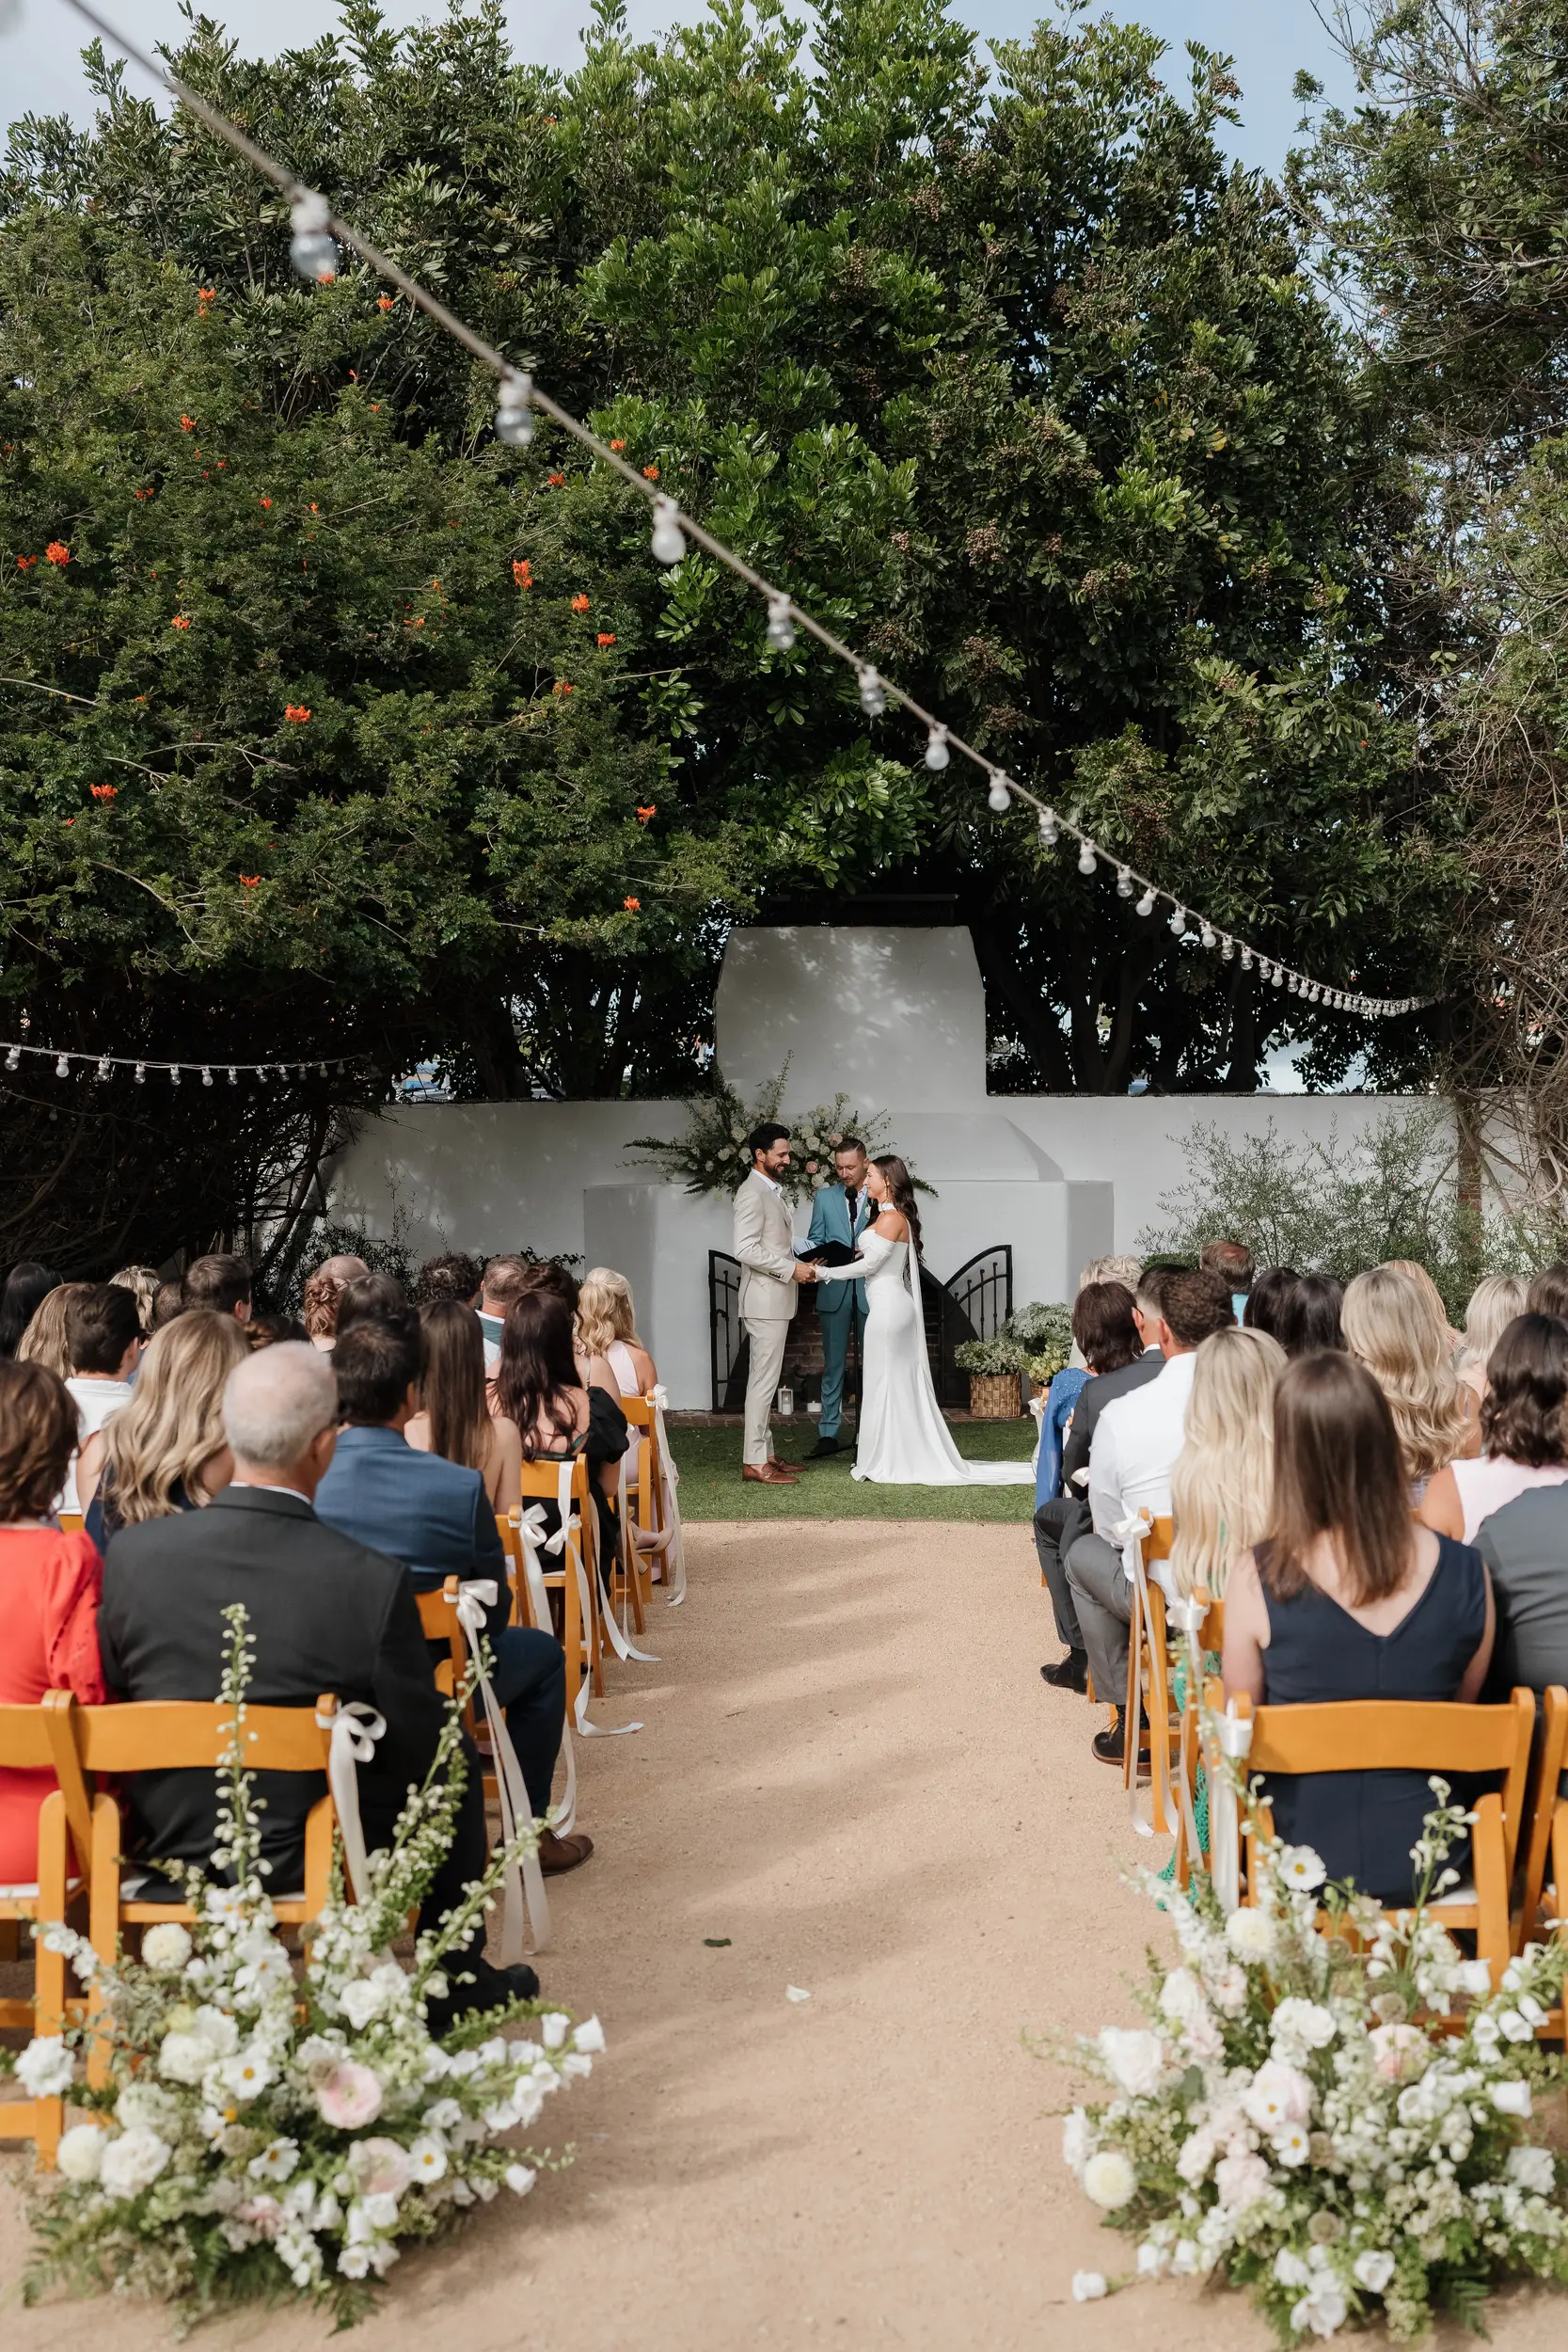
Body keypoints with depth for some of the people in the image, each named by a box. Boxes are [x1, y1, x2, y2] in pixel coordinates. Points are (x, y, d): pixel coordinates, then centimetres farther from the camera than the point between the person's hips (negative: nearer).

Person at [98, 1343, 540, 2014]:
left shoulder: (132, 1552, -14)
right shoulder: (372, 1581, -25)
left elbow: (108, 1694, 0)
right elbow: (420, 1752, -15)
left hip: (169, 1841, 4)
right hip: (314, 1856, -4)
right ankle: (456, 1978, 32)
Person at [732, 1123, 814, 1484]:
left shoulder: (772, 1192, 17)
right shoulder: (752, 1193, -14)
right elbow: (746, 1249, -23)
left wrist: (800, 1265, 13)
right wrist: (791, 1268, -20)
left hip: (775, 1302, 10)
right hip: (764, 1301, -10)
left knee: (765, 1381, 13)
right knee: (764, 1381, -8)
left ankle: (764, 1454, 19)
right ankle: (754, 1461, -6)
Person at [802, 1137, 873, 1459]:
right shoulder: (825, 1197, 8)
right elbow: (815, 1241, 9)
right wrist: (816, 1258, -12)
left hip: (870, 1290, -1)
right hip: (835, 1290, 1)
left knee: (871, 1363, 6)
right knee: (833, 1364, 5)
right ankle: (829, 1433, 10)